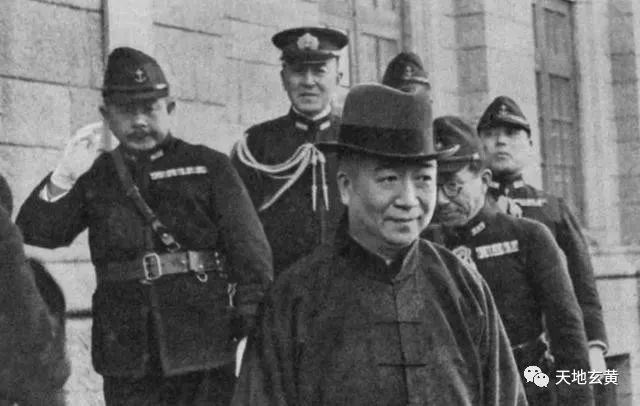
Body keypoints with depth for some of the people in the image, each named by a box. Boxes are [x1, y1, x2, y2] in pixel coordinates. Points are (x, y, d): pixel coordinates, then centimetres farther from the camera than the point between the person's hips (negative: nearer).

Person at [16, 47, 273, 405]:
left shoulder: (210, 167, 5)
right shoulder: (95, 176, 11)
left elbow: (250, 248, -1)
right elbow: (33, 234, 3)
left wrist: (255, 325, -11)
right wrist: (64, 177, -11)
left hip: (203, 347, -2)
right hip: (126, 354, 2)